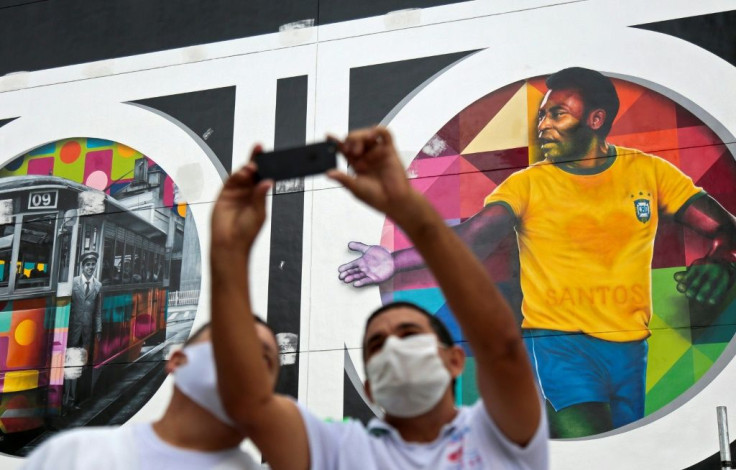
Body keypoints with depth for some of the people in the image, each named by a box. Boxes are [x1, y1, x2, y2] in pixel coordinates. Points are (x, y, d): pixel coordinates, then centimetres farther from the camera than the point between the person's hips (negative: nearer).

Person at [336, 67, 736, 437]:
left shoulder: (649, 172, 6)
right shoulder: (527, 184, 0)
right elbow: (471, 239, -14)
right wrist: (394, 262, -29)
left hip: (630, 348, 4)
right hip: (557, 341, -3)